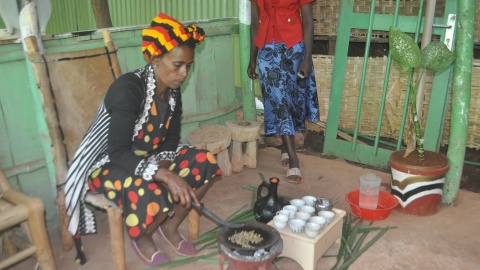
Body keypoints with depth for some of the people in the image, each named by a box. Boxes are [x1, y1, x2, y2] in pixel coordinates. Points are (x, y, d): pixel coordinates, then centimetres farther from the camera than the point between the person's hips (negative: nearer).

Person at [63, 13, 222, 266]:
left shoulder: (172, 89, -4)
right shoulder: (127, 88, -28)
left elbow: (171, 137, 2)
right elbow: (118, 153, -32)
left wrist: (164, 167, -18)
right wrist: (165, 176, -39)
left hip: (148, 158, 8)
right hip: (108, 164, -7)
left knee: (205, 163, -10)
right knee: (153, 194, -36)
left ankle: (170, 226, 8)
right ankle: (141, 238, 1)